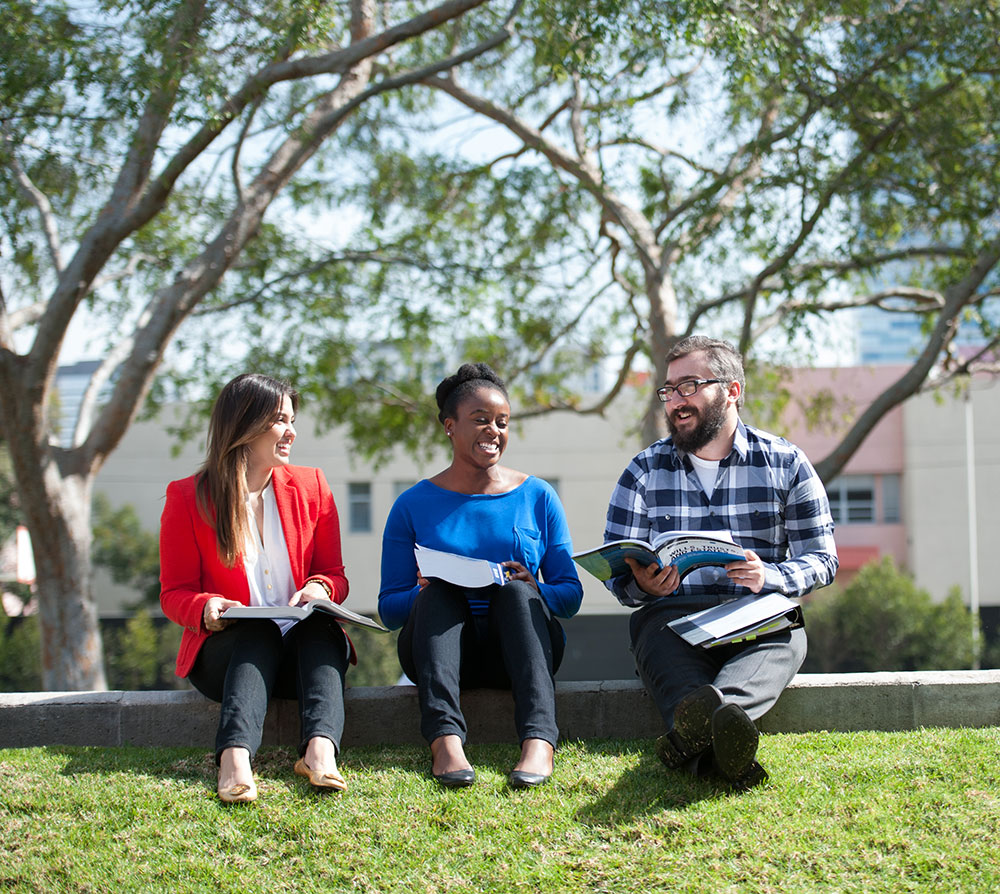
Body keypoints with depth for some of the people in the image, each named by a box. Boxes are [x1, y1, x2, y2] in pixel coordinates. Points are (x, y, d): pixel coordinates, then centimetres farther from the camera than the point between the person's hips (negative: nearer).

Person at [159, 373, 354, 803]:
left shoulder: (311, 486, 11)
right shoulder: (187, 497, 3)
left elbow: (334, 575, 13)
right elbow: (174, 594, 4)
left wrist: (319, 589, -12)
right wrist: (206, 607, -20)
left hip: (306, 647, 2)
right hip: (225, 650, -2)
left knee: (320, 623, -31)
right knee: (257, 631, -34)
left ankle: (320, 747, -55)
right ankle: (235, 759, -58)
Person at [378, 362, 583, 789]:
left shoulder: (538, 497, 10)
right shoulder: (413, 505, 7)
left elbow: (571, 593, 9)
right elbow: (388, 607, 5)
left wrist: (534, 590, -14)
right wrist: (424, 592, -18)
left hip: (518, 647, 1)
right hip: (441, 646, 0)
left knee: (516, 590, -29)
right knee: (440, 588, -29)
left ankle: (539, 740, -49)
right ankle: (445, 739, -50)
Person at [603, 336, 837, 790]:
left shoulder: (786, 463, 11)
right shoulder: (644, 471, 13)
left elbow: (821, 558, 8)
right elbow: (615, 573, 10)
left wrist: (769, 577, -15)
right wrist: (642, 586, -16)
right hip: (671, 613, 1)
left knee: (785, 638, -36)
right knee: (658, 638, -36)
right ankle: (717, 748, -67)